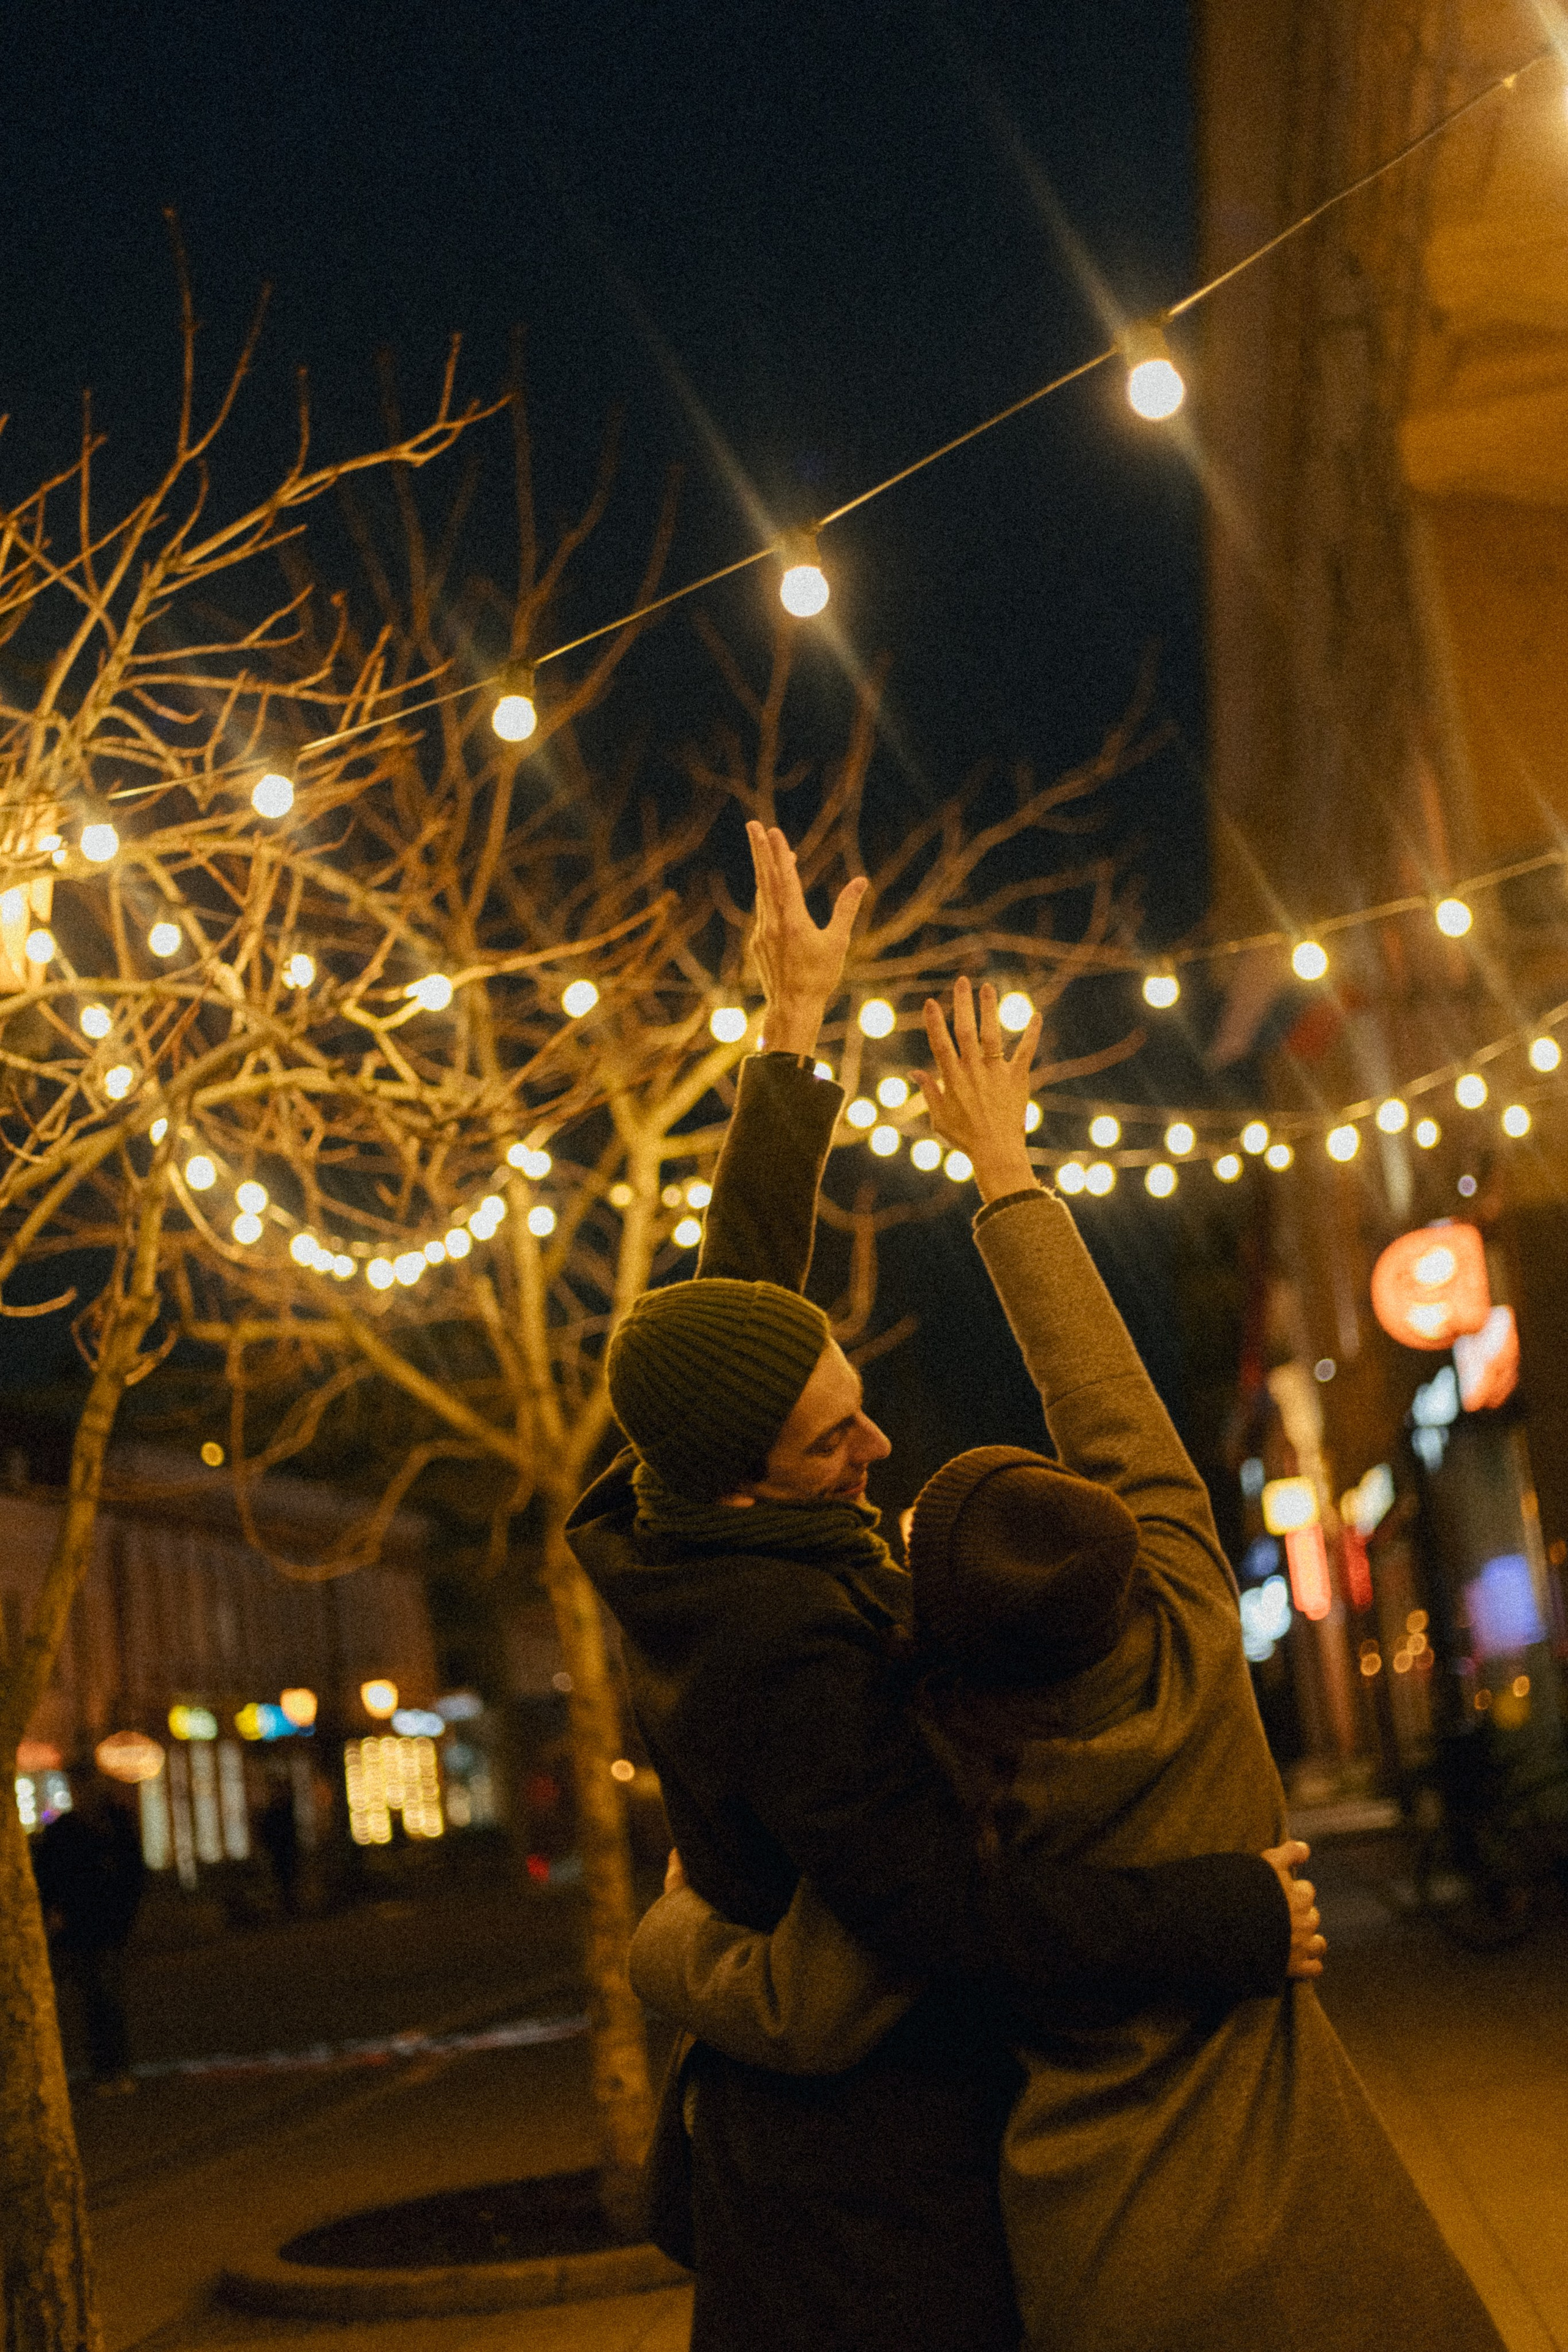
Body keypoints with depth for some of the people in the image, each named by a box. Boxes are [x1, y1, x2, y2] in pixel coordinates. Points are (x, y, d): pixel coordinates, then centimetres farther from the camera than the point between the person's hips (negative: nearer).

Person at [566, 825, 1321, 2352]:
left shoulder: (668, 1531, -2)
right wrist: (1239, 1917, -18)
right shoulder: (790, 1649, -29)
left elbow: (747, 1267, 12)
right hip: (872, 2183, -10)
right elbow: (953, 1913, -28)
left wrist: (795, 1024, 18)